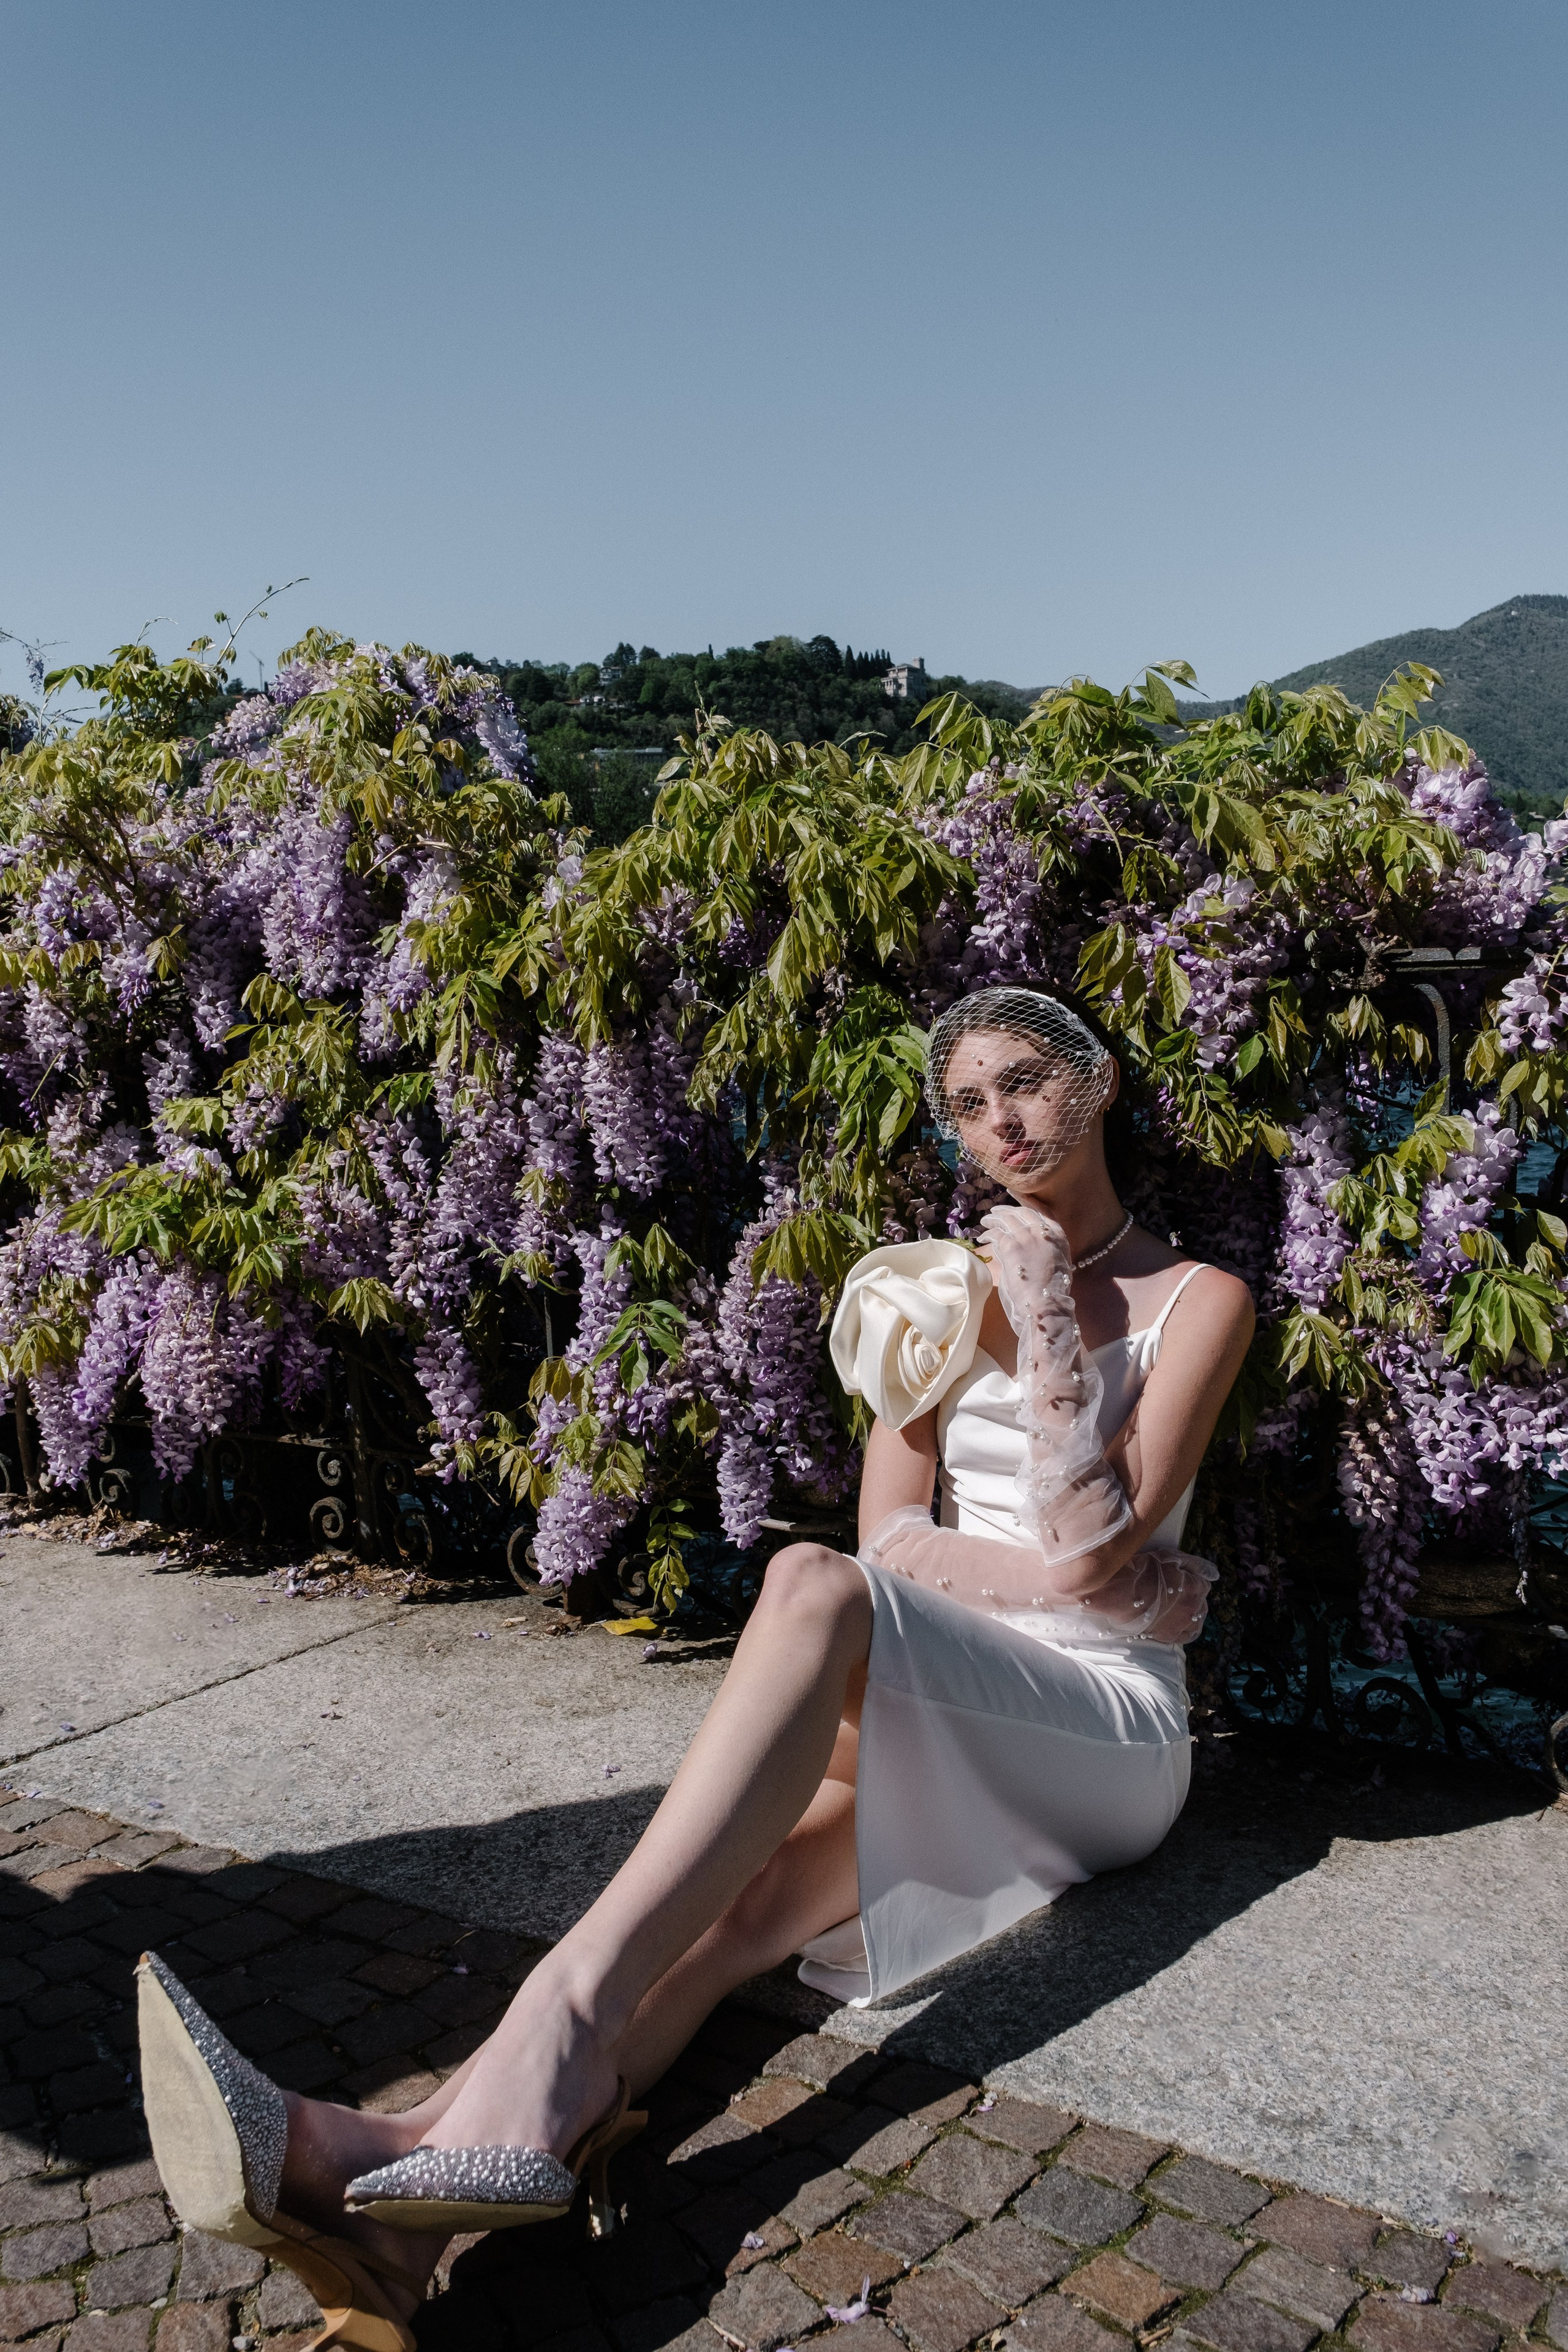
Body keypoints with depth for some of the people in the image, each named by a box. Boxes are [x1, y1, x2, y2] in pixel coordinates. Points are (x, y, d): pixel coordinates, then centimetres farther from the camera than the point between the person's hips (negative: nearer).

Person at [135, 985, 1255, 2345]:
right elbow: (893, 1535, 7)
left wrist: (1047, 1318, -12)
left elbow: (1090, 1546, -9)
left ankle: (557, 2023, -48)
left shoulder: (1200, 1301, 3)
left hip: (1102, 1729, -4)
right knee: (746, 1893, -30)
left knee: (817, 1587, -35)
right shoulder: (950, 1287, 17)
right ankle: (404, 2161, -53)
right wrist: (1048, 1576, -7)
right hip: (934, 1717, 4)